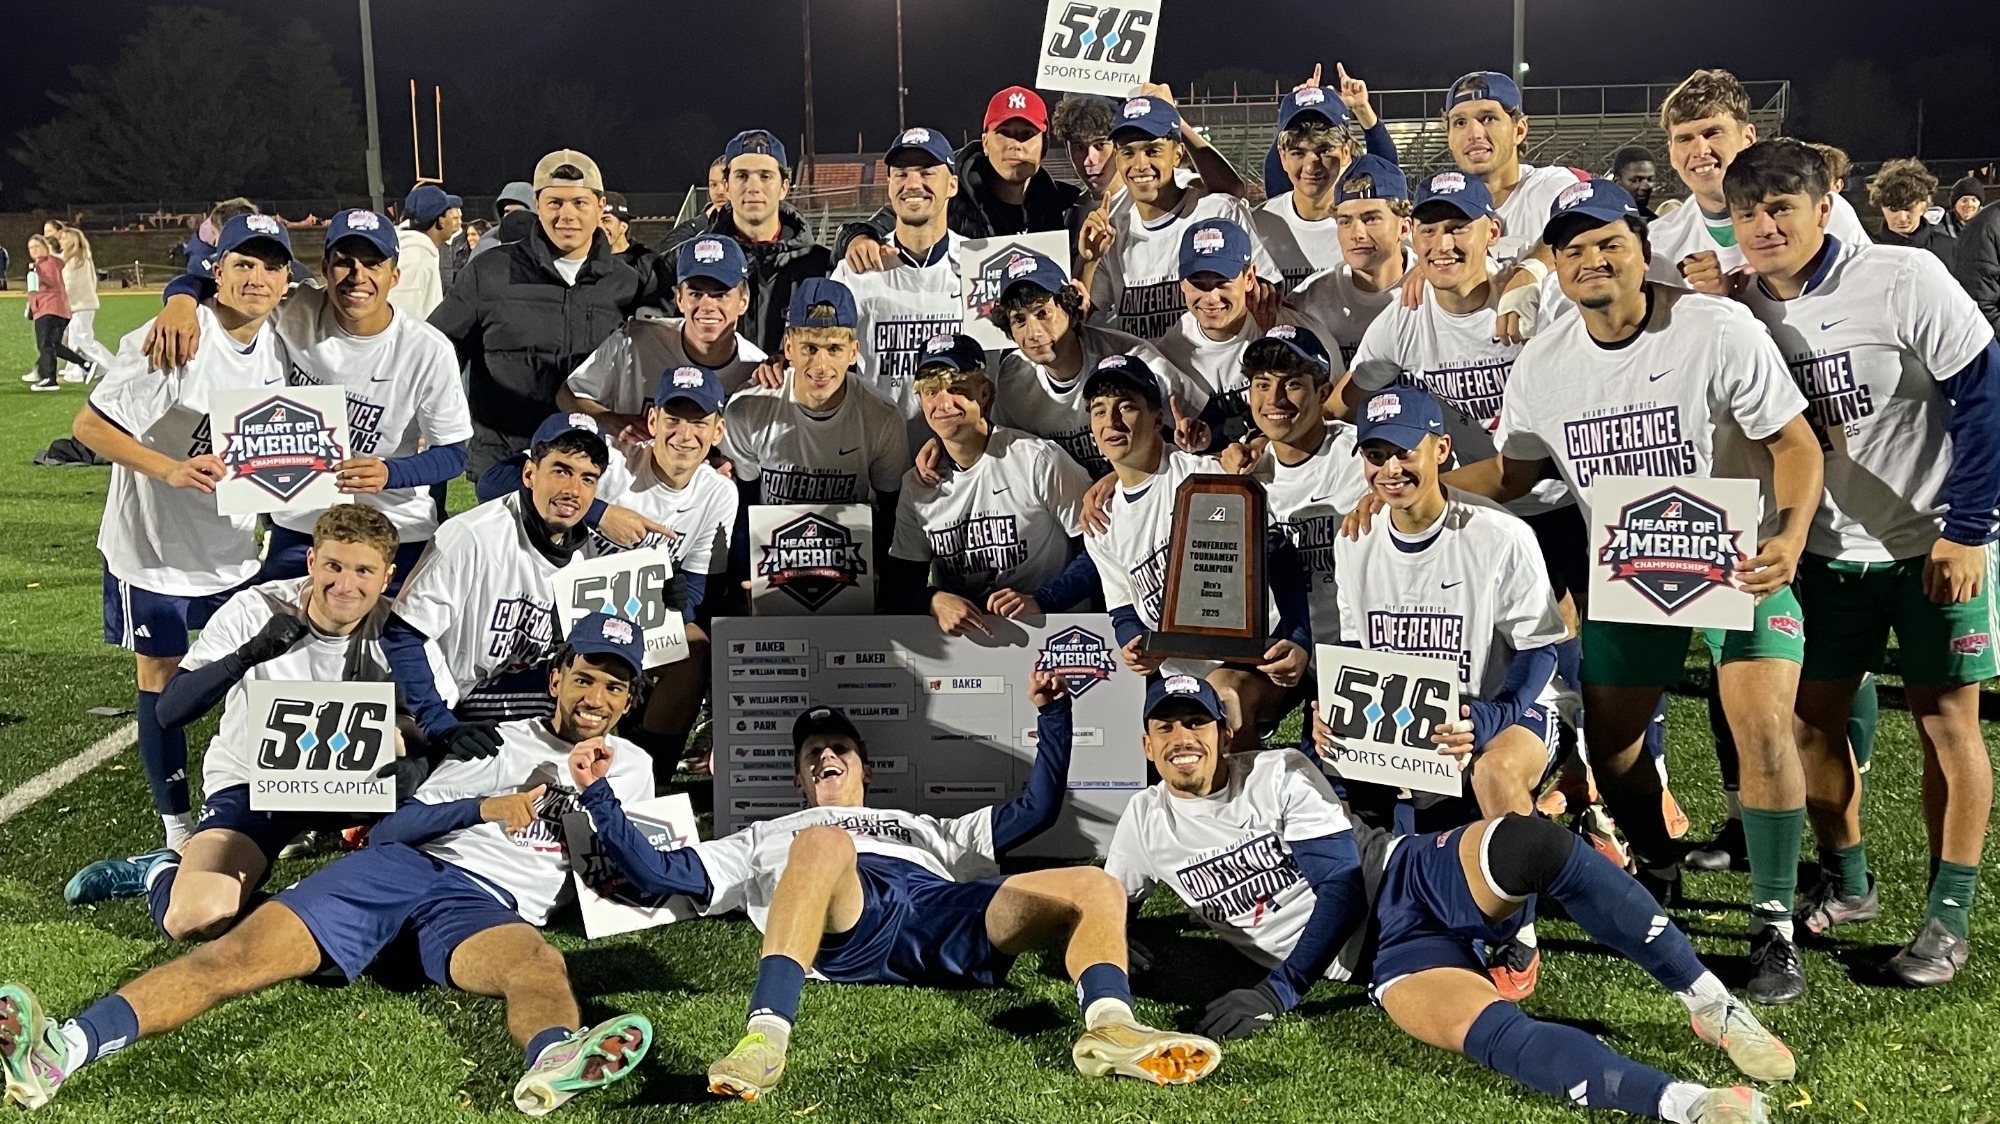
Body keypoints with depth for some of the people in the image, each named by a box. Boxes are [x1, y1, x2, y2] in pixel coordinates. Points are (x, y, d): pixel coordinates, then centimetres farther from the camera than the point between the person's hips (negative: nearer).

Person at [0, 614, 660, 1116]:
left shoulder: (629, 769, 24)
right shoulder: (500, 742, 24)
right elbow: (388, 830, 13)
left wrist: (592, 791, 3)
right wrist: (484, 808, -1)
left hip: (488, 905, -2)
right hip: (404, 864, 3)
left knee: (539, 963, -39)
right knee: (247, 949, -21)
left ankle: (554, 1063, -74)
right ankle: (68, 1046, -37)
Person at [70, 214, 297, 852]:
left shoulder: (278, 344, -1)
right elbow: (88, 426, -19)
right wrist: (170, 470, -30)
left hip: (234, 546, 6)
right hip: (154, 545, -6)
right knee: (161, 678, 6)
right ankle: (177, 827, 18)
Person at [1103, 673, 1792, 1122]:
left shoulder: (1280, 774, 0)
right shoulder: (1147, 824, 9)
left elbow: (1345, 889, -6)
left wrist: (1280, 991, -12)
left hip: (1418, 878, -1)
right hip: (1385, 958, 1)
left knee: (1533, 844, -36)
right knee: (1493, 1035, -34)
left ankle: (1711, 1005, -27)